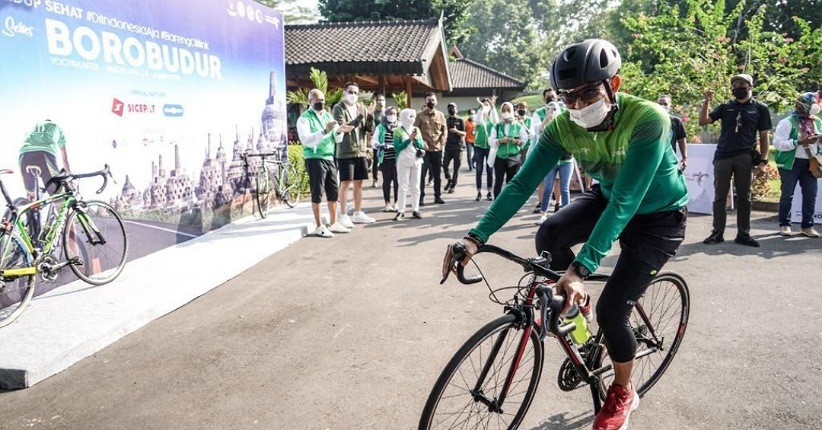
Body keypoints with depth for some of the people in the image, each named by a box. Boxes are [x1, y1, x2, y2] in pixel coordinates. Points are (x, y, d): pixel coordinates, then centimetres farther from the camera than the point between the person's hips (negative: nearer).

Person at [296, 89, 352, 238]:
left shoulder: (328, 116, 14)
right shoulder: (304, 119, -6)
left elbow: (336, 140, 15)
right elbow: (306, 140, -20)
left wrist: (339, 131, -7)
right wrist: (325, 131, -29)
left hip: (330, 158, 7)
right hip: (315, 160, -6)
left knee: (333, 192, 9)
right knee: (317, 193, -1)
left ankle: (333, 223, 21)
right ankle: (319, 227, 6)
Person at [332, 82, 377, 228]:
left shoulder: (362, 108, 10)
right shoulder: (339, 108, -4)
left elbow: (370, 129, 5)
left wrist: (370, 116, -12)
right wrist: (359, 117, -23)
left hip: (361, 151, 5)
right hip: (345, 152, -5)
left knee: (358, 183, 10)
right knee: (345, 183, -2)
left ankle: (358, 214, 20)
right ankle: (344, 216, 4)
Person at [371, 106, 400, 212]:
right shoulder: (380, 127, 6)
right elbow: (373, 141, 2)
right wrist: (380, 145, -17)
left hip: (397, 158, 0)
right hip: (385, 158, 0)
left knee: (397, 180, 1)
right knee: (386, 180, 6)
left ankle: (396, 203, 14)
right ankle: (387, 203, 16)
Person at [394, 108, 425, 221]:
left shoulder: (417, 130, 10)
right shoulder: (398, 131, -3)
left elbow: (422, 146, 5)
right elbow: (397, 147, -11)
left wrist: (416, 138, -11)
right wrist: (409, 139, -15)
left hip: (416, 161, 4)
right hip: (403, 162, -4)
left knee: (416, 187, 6)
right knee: (403, 187, -5)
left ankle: (415, 210, 13)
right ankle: (401, 211, -3)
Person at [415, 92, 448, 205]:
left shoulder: (440, 114, 8)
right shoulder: (420, 115, -1)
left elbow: (445, 130, 9)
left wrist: (442, 142, -3)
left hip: (437, 149, 3)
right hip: (424, 149, -3)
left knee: (437, 174, 9)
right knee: (422, 174, -2)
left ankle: (438, 196, 19)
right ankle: (421, 197, 5)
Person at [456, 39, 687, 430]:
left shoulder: (647, 119, -34)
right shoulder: (563, 127, -20)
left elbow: (626, 201, -40)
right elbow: (521, 184, -22)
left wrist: (581, 268, -48)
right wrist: (476, 236, -33)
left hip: (658, 218, -4)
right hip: (607, 198, 4)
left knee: (611, 310, -14)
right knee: (549, 235, -26)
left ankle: (622, 393, 17)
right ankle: (573, 299, 7)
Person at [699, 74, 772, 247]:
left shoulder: (760, 108, 8)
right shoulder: (725, 107, 11)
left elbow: (764, 137, 6)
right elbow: (703, 121, 5)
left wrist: (763, 160, -2)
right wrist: (706, 102, -6)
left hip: (745, 158, -1)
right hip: (723, 156, 1)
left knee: (744, 197, 5)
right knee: (719, 196, 3)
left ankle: (743, 234, 12)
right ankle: (717, 233, 10)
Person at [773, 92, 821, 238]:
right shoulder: (787, 122, -8)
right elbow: (778, 143, -17)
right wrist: (801, 142, -24)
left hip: (810, 163, 6)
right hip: (791, 163, -6)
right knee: (787, 194, 0)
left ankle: (808, 225, 11)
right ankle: (784, 224, 10)